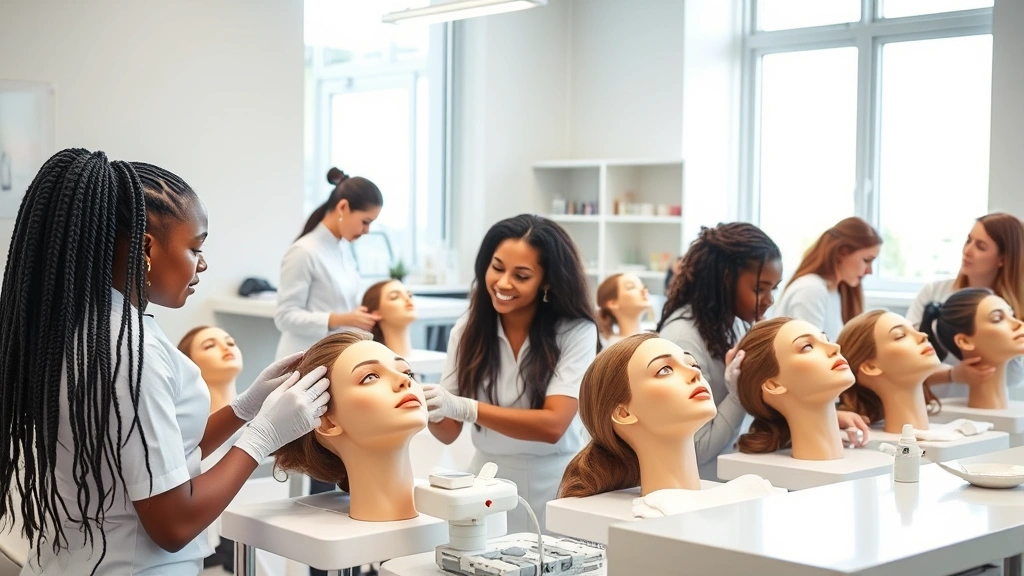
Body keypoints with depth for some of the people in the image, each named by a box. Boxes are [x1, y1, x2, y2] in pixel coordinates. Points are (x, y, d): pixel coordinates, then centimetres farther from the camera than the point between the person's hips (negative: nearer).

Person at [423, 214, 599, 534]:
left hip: (554, 489, -2)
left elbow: (553, 425, -21)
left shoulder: (576, 331, -12)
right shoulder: (468, 329, -2)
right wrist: (430, 412, -26)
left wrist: (464, 408, -30)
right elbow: (449, 432, -3)